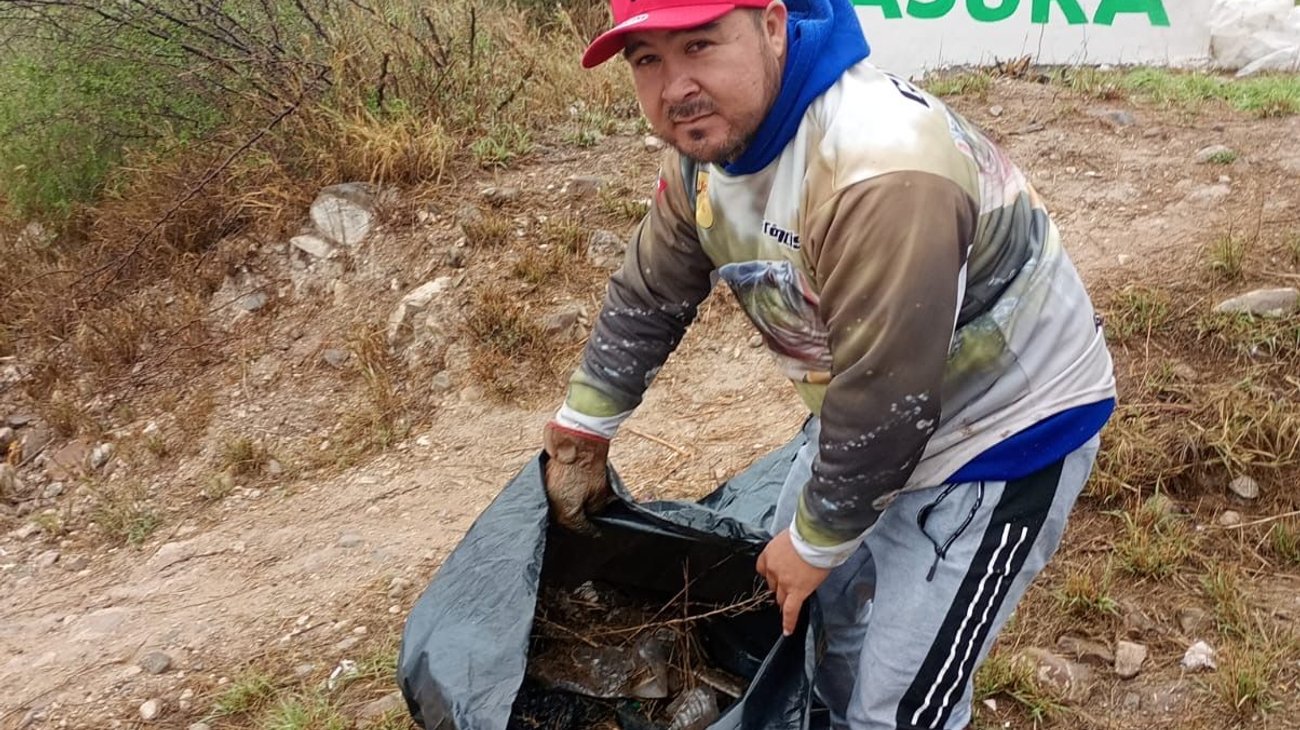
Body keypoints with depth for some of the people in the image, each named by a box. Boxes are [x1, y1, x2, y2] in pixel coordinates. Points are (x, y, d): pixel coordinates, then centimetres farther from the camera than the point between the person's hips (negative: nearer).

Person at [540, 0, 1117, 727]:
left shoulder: (879, 171, -37)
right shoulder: (708, 141, -8)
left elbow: (887, 398, -31)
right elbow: (647, 299, 4)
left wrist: (816, 542, -15)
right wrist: (579, 439, 11)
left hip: (1009, 425, -8)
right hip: (868, 413, 8)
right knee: (808, 601, 23)